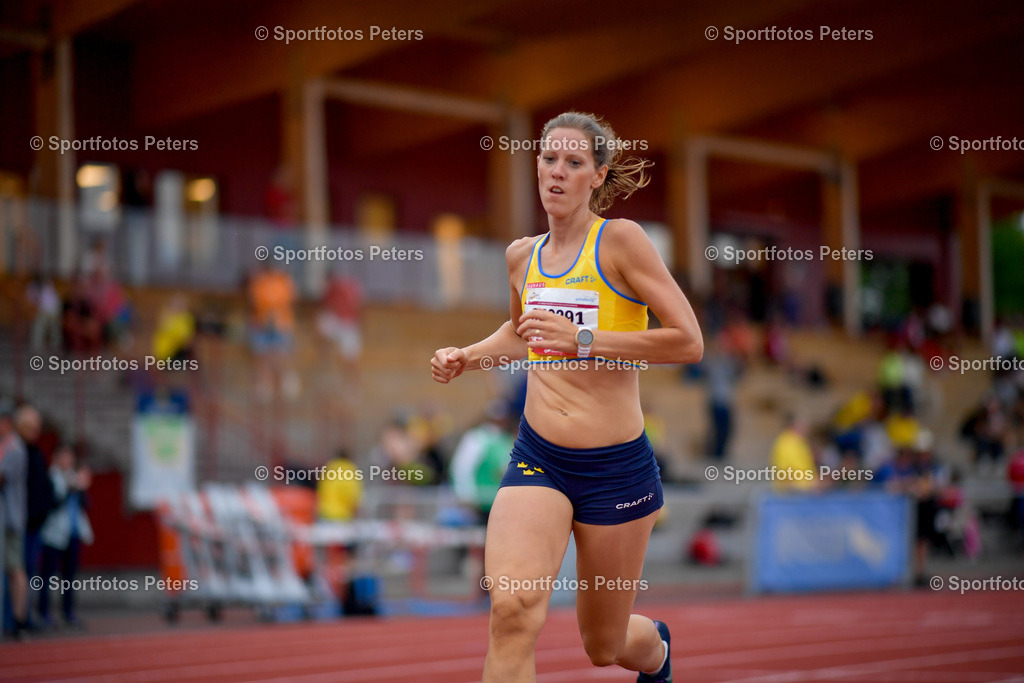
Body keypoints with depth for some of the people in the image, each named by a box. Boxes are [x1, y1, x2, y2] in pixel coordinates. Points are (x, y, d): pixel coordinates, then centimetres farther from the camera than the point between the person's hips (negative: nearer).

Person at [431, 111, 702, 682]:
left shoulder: (620, 239, -9)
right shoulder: (522, 255, 8)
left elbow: (689, 342, -15)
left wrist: (582, 340, -21)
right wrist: (465, 358, 12)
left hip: (615, 465, -3)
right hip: (537, 458, 3)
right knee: (513, 608, -25)